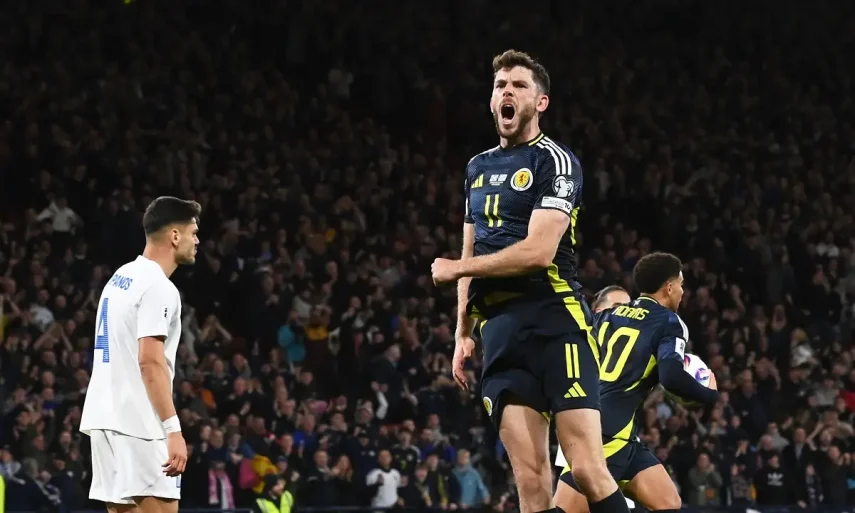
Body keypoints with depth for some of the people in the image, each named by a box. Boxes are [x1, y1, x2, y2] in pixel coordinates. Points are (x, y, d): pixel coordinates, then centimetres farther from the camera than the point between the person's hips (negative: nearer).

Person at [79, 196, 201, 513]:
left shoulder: (121, 278, 17)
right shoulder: (157, 287, -12)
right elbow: (150, 362, -20)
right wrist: (173, 429, -23)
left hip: (108, 417, 9)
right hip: (139, 424, -9)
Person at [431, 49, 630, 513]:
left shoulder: (554, 161, -3)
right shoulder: (478, 168, 20)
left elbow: (538, 251, -14)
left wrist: (453, 269, -4)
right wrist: (463, 333, 18)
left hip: (555, 322, -6)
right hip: (500, 330, 6)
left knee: (588, 470, -14)